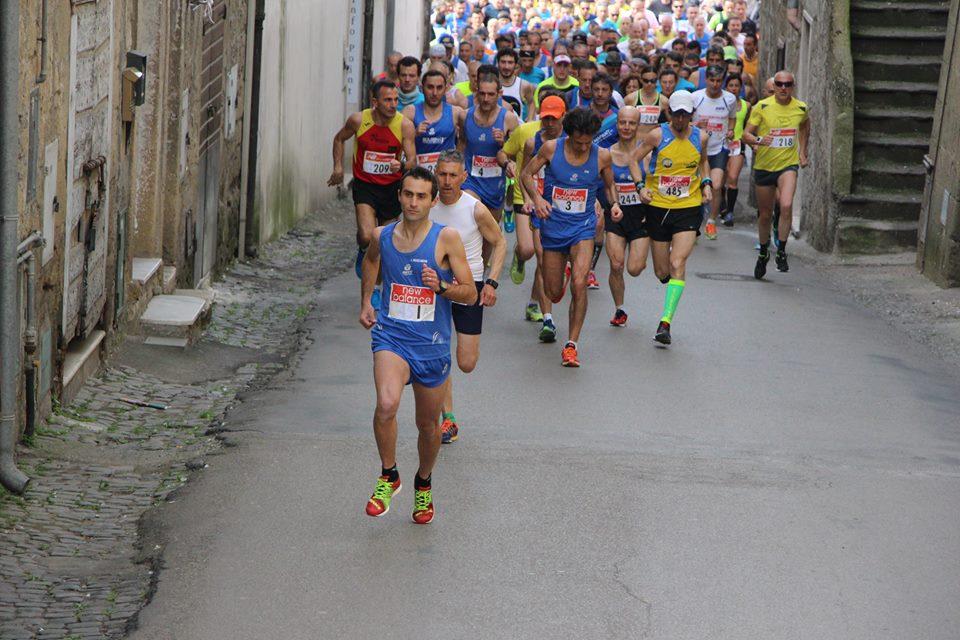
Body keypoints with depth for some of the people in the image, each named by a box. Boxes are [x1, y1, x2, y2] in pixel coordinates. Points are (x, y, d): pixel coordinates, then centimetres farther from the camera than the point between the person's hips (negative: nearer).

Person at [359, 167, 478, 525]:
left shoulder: (447, 239, -7)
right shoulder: (382, 236, 1)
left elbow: (470, 294, -5)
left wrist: (442, 286, -23)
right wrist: (365, 303, 21)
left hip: (431, 344, 0)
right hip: (391, 336, 0)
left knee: (428, 425, 13)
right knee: (386, 404, -27)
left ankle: (424, 483, 41)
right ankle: (388, 476, -5)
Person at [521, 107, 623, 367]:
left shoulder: (602, 156, -6)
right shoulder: (551, 149, -9)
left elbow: (609, 184, 11)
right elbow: (526, 174, 1)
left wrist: (614, 204, -9)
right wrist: (537, 197, -17)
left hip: (582, 227, -1)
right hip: (553, 226, 1)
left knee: (579, 284, -22)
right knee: (554, 293, 9)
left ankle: (571, 345, -11)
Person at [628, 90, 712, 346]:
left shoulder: (699, 137, 2)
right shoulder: (658, 135, -6)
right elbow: (635, 159, 4)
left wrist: (706, 183, 7)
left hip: (688, 209, 0)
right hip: (658, 207, 0)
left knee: (677, 264, -17)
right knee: (661, 271, 6)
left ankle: (666, 322, -20)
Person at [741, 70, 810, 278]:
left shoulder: (801, 108, -1)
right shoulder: (762, 107, -8)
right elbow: (746, 134, -7)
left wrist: (802, 151, 18)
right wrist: (759, 140, -28)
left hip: (788, 164, 0)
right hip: (764, 165, 0)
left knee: (786, 206, -24)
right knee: (765, 214, 10)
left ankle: (782, 251, -12)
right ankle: (763, 253, 33)